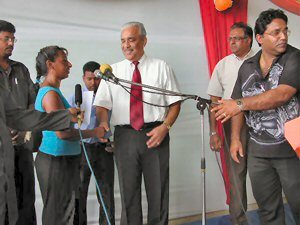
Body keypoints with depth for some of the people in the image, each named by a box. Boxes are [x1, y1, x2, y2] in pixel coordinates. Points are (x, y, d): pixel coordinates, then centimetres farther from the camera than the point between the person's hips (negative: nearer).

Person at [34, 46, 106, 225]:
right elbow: (62, 133, -24)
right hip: (57, 161, -10)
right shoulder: (51, 93, -17)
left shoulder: (46, 91, 15)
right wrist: (95, 132, -13)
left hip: (64, 159, 10)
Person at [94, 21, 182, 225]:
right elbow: (102, 105, 4)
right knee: (128, 192, 9)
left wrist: (165, 127, -12)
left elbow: (175, 102, 3)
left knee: (158, 191, 6)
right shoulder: (113, 71, 10)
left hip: (155, 135, -1)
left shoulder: (161, 68, 5)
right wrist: (103, 124, -16)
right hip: (124, 137, 2)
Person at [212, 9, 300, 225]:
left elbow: (283, 94, -23)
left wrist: (241, 104, -23)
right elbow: (238, 105, 15)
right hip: (258, 150, 4)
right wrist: (235, 138, 8)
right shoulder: (247, 67, 8)